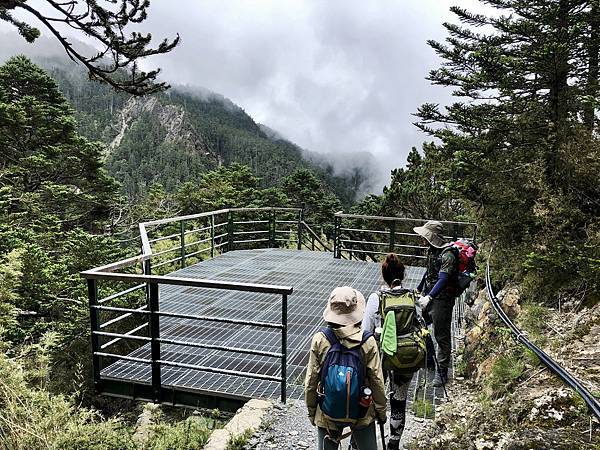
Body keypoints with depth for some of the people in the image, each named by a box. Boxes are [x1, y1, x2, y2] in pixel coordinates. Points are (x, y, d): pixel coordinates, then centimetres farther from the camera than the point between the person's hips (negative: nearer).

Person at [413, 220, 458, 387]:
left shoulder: (448, 254, -21)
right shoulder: (432, 249, 8)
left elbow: (443, 279, -29)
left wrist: (429, 297, -37)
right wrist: (419, 289, 30)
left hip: (442, 299, -9)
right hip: (428, 296, 9)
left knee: (441, 336, 0)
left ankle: (442, 372, 10)